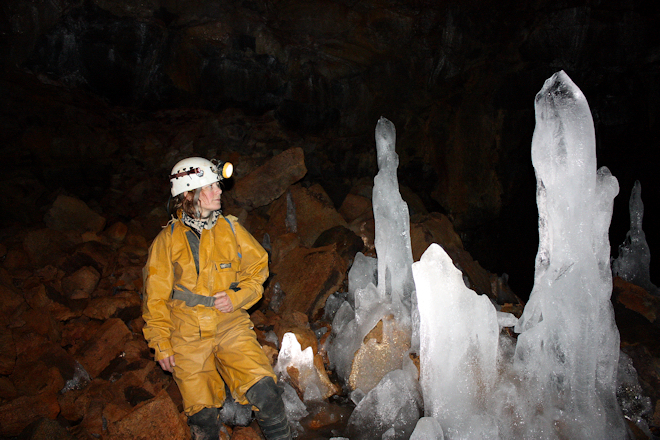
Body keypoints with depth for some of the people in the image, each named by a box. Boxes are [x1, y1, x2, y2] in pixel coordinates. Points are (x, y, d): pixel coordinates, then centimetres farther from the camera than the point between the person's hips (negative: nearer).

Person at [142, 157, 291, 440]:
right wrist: (161, 345, 0)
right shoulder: (167, 240, -3)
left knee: (263, 388, -15)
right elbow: (155, 297, 3)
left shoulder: (230, 229, 1)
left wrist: (237, 297, -8)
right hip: (188, 336, 0)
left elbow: (257, 268, 9)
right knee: (202, 413, 6)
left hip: (231, 324, 1)